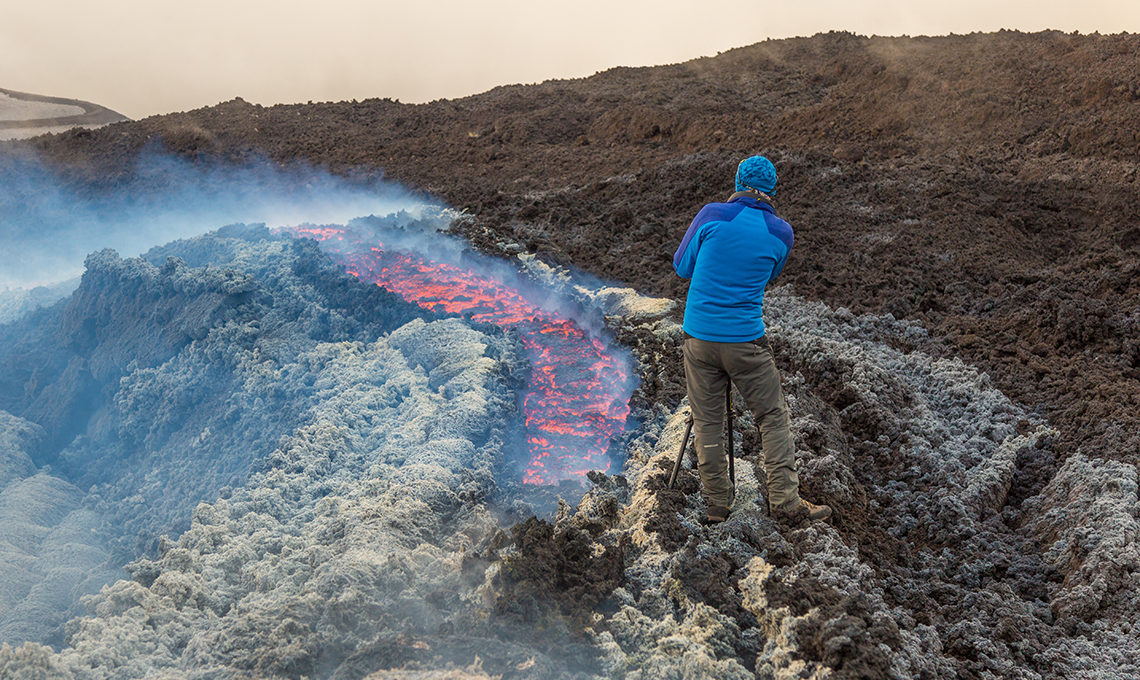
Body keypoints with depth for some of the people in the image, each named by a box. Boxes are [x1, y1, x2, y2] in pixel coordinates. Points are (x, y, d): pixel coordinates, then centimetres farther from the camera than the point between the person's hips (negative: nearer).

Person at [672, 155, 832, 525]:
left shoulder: (712, 215, -4)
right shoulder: (781, 233, 0)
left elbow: (681, 266, 6)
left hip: (699, 337, 1)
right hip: (746, 340, -1)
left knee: (706, 422, 11)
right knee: (773, 416, 12)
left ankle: (717, 503, 19)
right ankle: (785, 500, 12)